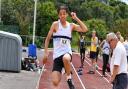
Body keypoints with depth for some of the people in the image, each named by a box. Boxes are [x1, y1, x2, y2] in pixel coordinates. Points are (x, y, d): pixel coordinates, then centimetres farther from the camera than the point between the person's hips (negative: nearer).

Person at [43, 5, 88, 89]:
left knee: (66, 59, -39)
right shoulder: (55, 24, -1)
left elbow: (85, 29, -5)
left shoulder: (71, 25, 6)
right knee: (55, 82, -9)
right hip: (57, 54, 0)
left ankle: (69, 78, -14)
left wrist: (76, 18, -3)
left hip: (67, 52, 0)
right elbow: (48, 39, 2)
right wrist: (46, 52, -6)